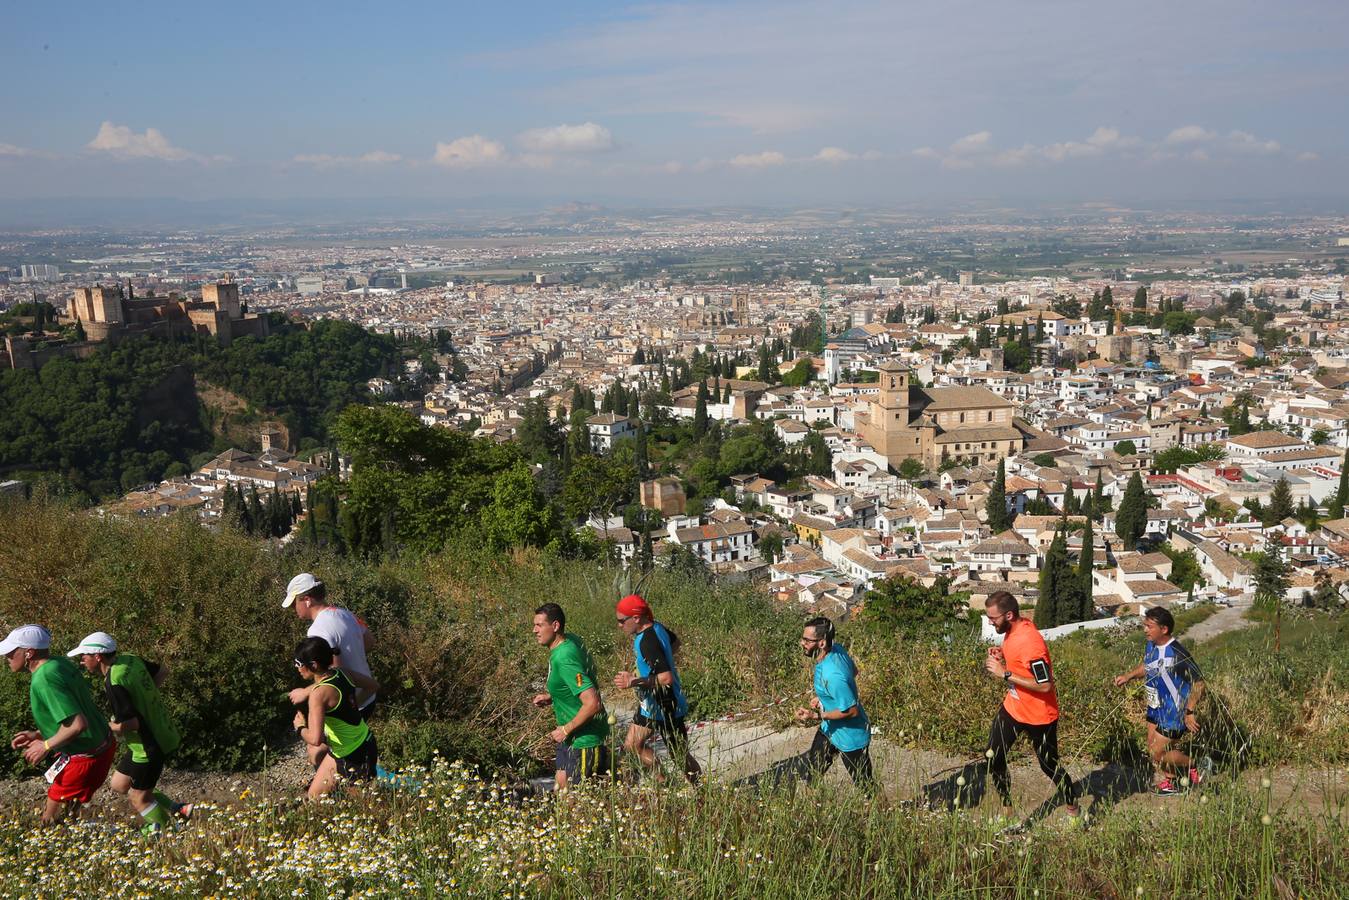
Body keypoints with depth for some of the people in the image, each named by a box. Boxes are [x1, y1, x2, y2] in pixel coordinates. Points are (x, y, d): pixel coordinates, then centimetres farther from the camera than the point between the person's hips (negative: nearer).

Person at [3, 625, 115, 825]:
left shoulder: (43, 679, -24)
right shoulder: (61, 664, 3)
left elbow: (77, 724, -31)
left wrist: (45, 746, -16)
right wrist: (37, 735, 11)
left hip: (84, 758, -9)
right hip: (103, 746, 9)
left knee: (51, 820, 7)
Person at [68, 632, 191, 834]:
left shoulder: (114, 683, -26)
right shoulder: (130, 659, 0)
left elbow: (132, 723, -28)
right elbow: (163, 672, 16)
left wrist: (113, 727, -8)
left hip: (150, 745, -9)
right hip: (162, 733, 9)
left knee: (139, 798, 7)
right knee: (119, 785, 19)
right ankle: (177, 810, 20)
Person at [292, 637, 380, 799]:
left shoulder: (318, 694, -28)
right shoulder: (341, 673, -6)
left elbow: (315, 739, -34)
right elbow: (373, 686, 10)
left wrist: (300, 729, -13)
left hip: (353, 758, -8)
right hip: (365, 742, 8)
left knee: (314, 797, 12)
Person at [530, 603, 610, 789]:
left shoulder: (564, 660, -29)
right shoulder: (571, 640, 0)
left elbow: (592, 703, -34)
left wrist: (565, 730, -21)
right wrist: (551, 697, 7)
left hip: (585, 739, -10)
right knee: (562, 785, 20)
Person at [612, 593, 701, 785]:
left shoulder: (647, 642, -28)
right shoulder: (656, 627, 0)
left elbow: (667, 678, -35)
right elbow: (675, 642, 21)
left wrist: (634, 682, -31)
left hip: (666, 709, -10)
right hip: (651, 704, 10)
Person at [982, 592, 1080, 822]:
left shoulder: (1030, 642, -31)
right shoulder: (1012, 630, -3)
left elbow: (1044, 685, -30)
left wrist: (1005, 674, -29)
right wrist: (1001, 656, -5)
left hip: (1038, 716, -8)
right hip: (1013, 707, 8)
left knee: (1049, 765, 10)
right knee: (993, 758, 5)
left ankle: (1073, 808, 34)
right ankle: (1006, 808, 21)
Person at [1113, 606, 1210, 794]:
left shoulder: (1177, 655, -28)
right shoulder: (1150, 646, -3)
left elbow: (1198, 683, -24)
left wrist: (1189, 712, -25)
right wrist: (1129, 676, 1)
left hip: (1173, 714, -8)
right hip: (1155, 708, 8)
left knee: (1157, 754, -1)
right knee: (1153, 749, 17)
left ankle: (1197, 767, 21)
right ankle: (1169, 783, 38)